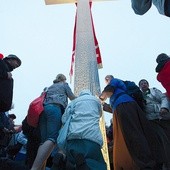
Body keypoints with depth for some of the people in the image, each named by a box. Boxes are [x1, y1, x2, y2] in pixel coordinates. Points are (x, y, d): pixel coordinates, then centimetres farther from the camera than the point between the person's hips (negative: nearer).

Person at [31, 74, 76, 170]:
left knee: (44, 140, -3)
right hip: (55, 108, -7)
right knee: (52, 138, -22)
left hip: (44, 109, 7)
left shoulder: (50, 87, 37)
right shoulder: (64, 84, 23)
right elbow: (73, 98, 21)